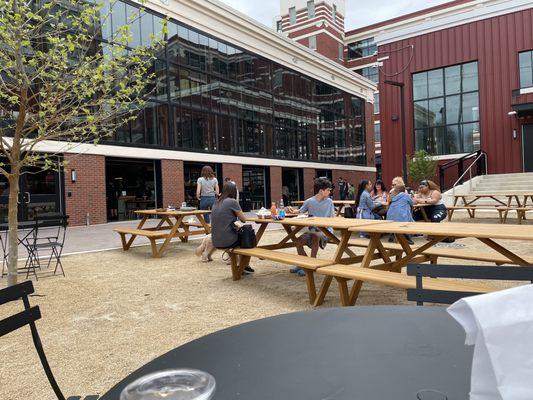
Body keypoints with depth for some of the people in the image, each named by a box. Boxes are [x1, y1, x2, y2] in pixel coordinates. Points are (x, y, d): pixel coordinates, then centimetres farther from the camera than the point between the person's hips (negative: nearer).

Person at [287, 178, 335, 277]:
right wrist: (292, 211, -10)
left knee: (315, 236, -36)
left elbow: (333, 218, 7)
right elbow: (300, 212, 10)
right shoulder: (309, 202, 2)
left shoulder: (329, 202, 2)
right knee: (298, 241, -22)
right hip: (311, 229, 2)